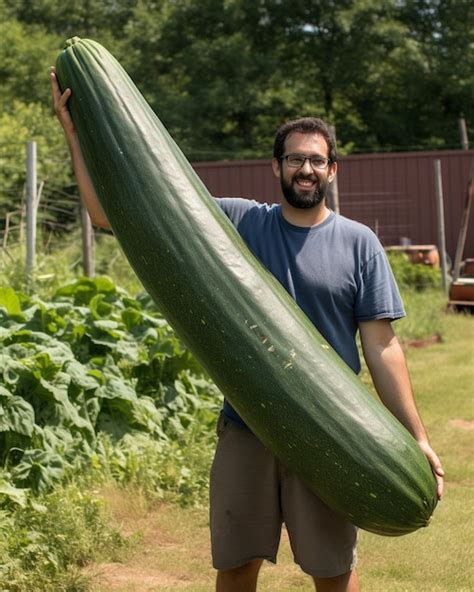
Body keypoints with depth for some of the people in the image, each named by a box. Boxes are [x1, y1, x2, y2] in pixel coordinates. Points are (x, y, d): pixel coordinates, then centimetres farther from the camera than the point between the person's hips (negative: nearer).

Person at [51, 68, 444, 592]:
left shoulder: (358, 243, -1)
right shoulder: (236, 223, 0)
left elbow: (381, 347, -1)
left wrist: (418, 438, -7)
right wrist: (75, 133, -12)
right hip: (245, 430, 1)